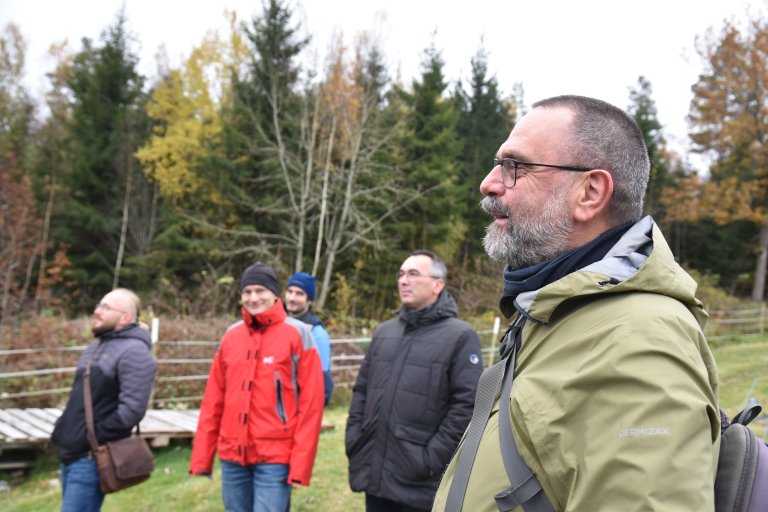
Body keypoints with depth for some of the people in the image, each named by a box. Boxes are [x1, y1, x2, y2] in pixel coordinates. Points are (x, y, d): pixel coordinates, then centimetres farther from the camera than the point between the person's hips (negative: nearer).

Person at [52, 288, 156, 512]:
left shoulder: (134, 351, -14)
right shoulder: (96, 345, 16)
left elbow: (132, 409, -23)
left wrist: (94, 436, -17)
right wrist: (64, 431, 13)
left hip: (92, 457, -9)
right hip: (70, 452, 9)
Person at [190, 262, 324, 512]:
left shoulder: (297, 334, -5)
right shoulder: (231, 336, 9)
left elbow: (310, 403, -8)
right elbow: (213, 401, 10)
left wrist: (300, 462, -12)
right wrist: (202, 455, 5)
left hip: (275, 456, -5)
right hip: (232, 455, 5)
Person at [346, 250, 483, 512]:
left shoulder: (460, 336, -7)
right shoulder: (383, 332, 15)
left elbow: (466, 404, -13)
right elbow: (361, 391, 18)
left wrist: (433, 458, -16)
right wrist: (354, 441, 7)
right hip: (375, 474, 6)